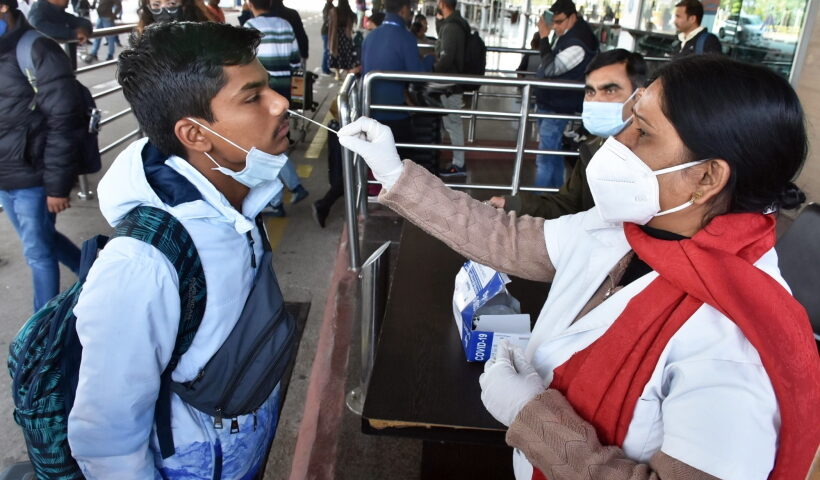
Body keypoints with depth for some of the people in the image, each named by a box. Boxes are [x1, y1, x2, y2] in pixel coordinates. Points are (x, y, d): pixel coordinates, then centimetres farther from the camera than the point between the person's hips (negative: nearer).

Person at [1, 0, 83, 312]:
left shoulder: (37, 52, -15)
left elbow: (63, 123, -17)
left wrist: (57, 185, -16)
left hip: (32, 178, -7)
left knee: (38, 253, 6)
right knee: (41, 242, 21)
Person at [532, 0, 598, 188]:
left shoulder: (577, 45, -22)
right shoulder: (566, 37, 9)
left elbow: (550, 68, -26)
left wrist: (544, 37, -21)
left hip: (558, 109, -10)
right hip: (549, 105, 10)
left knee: (544, 158, -9)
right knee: (554, 154, 18)